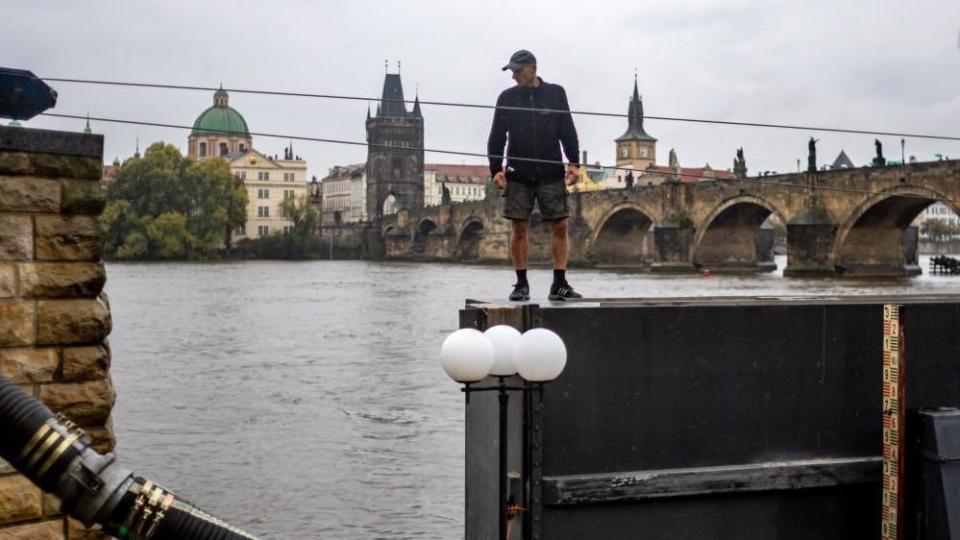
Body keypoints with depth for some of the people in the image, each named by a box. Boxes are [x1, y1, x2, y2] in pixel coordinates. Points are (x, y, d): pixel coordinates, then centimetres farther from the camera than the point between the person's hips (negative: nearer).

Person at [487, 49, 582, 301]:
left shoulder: (555, 93, 6)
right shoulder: (507, 97, 6)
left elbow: (567, 131, 7)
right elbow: (496, 137, 7)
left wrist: (574, 163, -1)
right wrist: (496, 169, -2)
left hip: (552, 174, 0)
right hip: (518, 175, 0)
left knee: (559, 226, -3)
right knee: (519, 228, -1)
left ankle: (559, 284, 3)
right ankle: (521, 284, 8)